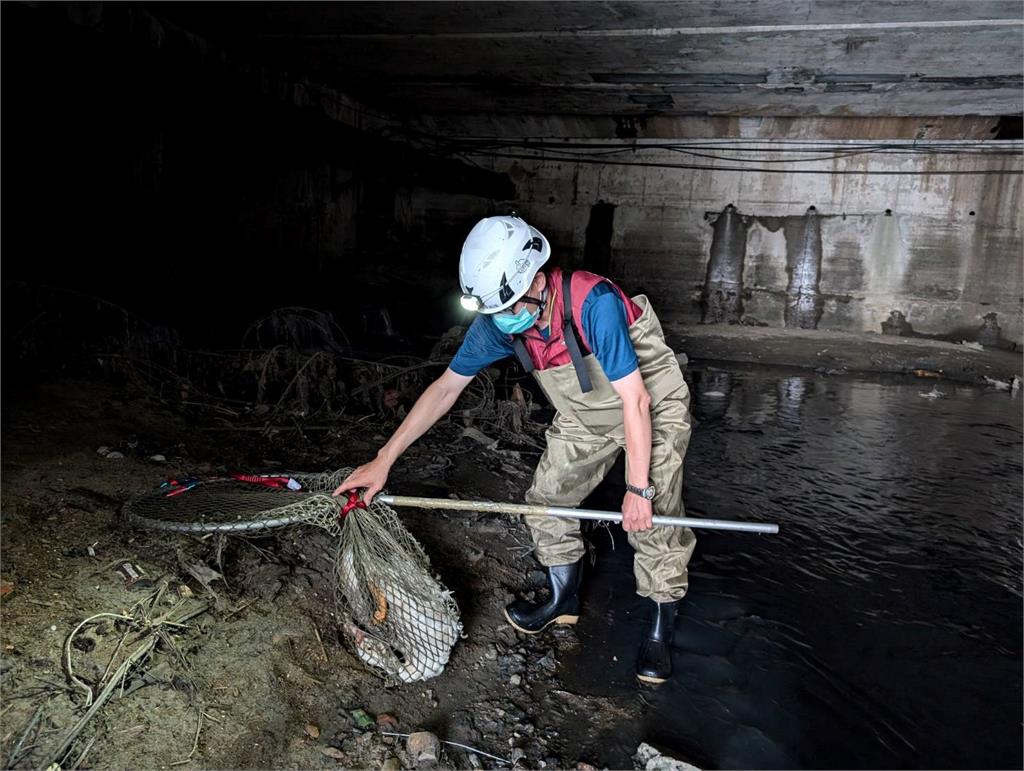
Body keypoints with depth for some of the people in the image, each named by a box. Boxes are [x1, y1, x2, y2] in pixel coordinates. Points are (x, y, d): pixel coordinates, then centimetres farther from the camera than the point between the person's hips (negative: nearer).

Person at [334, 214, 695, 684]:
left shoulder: (593, 302, -37)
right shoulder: (497, 322, -18)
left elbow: (636, 402, -33)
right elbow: (446, 387, -10)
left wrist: (638, 488, -29)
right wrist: (384, 460, -11)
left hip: (653, 407, -5)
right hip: (583, 419, 6)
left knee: (653, 516, -16)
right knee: (545, 501, 3)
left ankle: (660, 632, 5)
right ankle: (564, 601, 27)